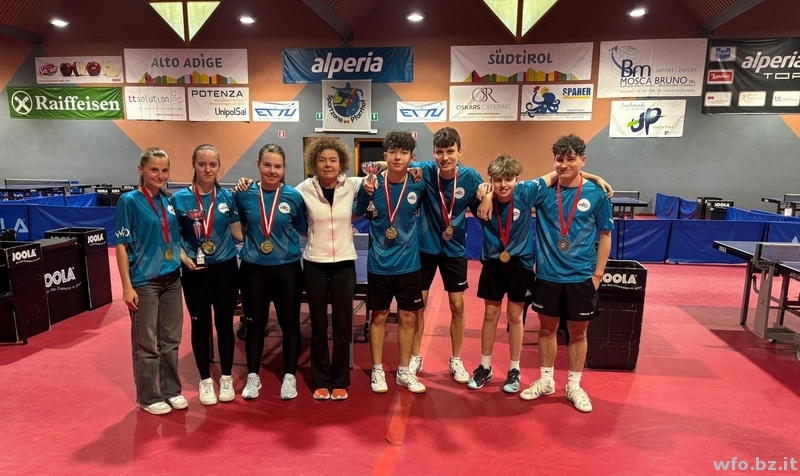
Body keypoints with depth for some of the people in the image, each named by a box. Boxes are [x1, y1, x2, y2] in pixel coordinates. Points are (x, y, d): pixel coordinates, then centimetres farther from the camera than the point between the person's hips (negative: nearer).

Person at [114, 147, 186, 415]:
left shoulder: (169, 201, 7)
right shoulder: (129, 201, -8)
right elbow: (121, 245, -10)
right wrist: (127, 286, -14)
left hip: (172, 279, 5)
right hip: (144, 282, -5)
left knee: (171, 339, 13)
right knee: (146, 342, 6)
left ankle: (171, 390, 28)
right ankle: (148, 396, 21)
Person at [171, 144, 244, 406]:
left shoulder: (227, 197, 0)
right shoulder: (180, 198, -5)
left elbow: (239, 234, 3)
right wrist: (184, 259, -14)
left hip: (225, 268, 1)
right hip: (195, 271, -1)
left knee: (225, 323, 10)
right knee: (200, 325, 9)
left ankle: (226, 377, 26)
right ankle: (205, 380, 26)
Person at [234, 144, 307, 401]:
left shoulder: (293, 196, -6)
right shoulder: (245, 195, -3)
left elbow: (303, 229, 4)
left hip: (287, 268, -1)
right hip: (253, 268, 1)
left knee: (289, 323, 9)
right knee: (255, 323, 13)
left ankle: (290, 376, 26)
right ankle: (253, 376, 30)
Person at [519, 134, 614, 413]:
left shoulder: (596, 194, -5)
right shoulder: (544, 190, -3)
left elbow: (605, 235, 2)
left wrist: (598, 273, -2)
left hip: (581, 277, 0)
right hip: (548, 275, 1)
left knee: (578, 332, 12)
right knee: (547, 328, 14)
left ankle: (574, 386, 29)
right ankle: (546, 381, 31)